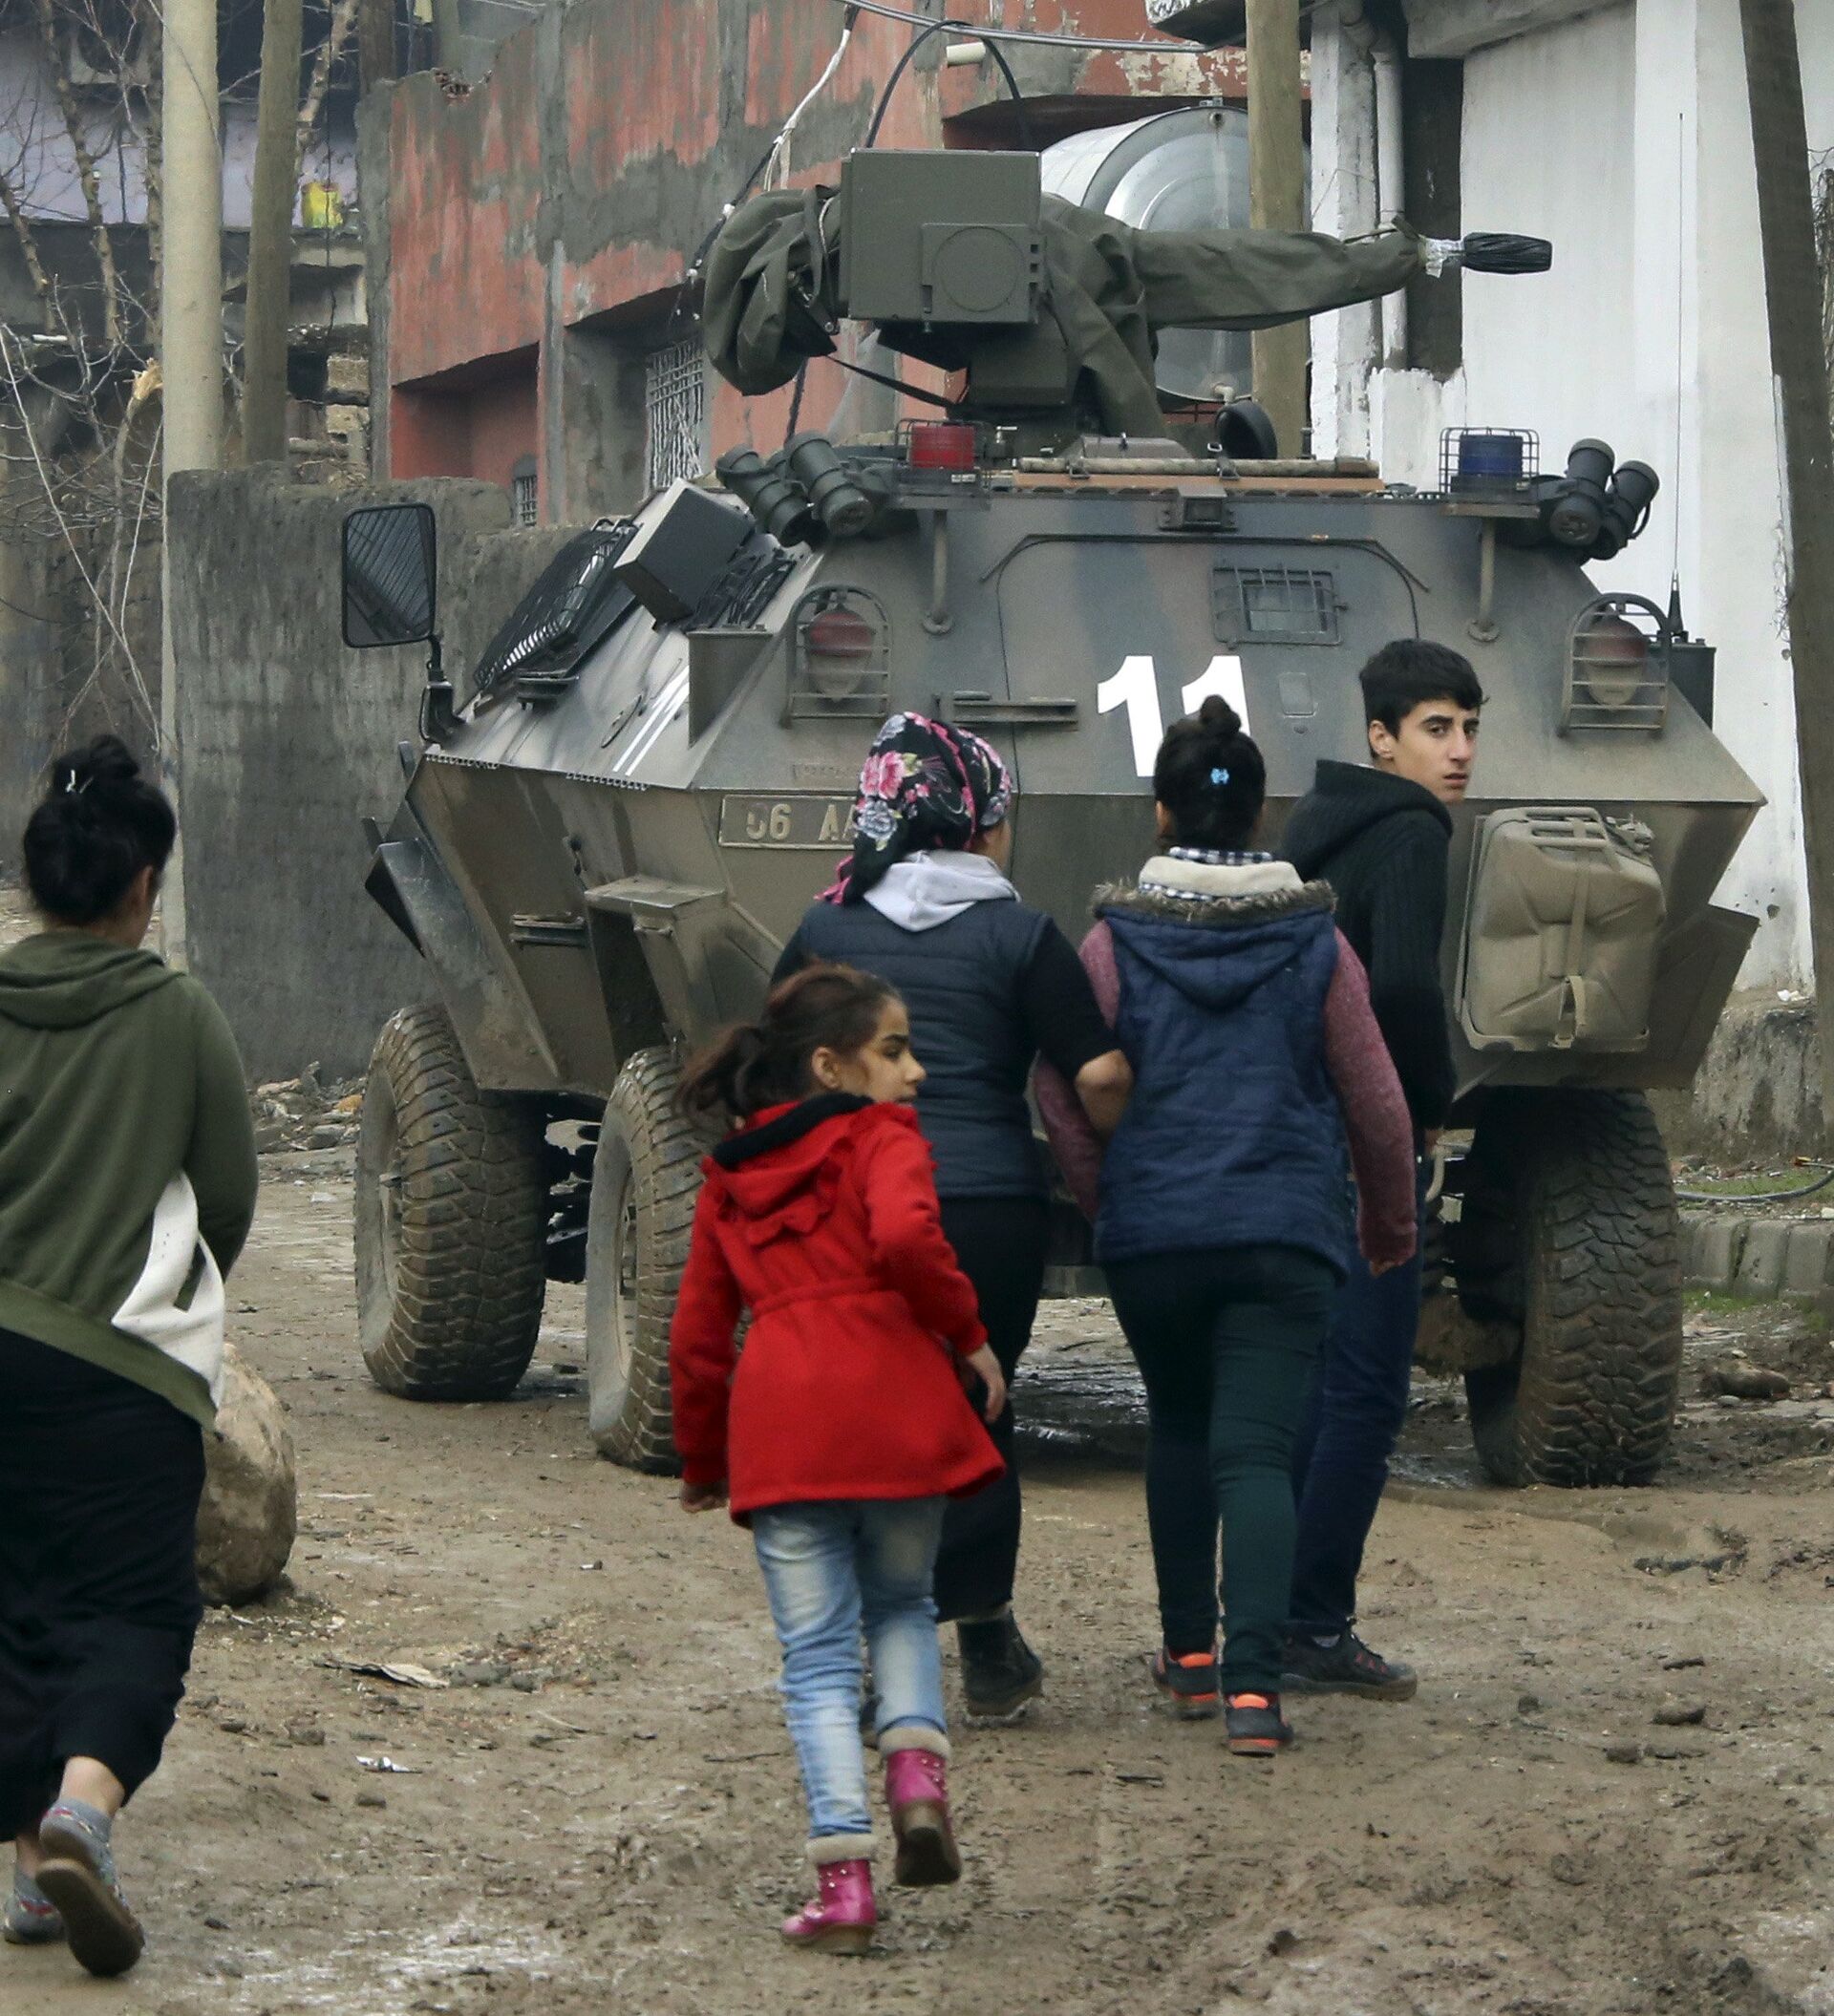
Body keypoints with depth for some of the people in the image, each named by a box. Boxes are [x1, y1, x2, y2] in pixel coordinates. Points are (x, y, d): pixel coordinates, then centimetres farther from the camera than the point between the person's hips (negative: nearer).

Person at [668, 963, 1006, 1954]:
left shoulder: (729, 1175, 22)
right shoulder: (882, 1138, 5)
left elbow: (698, 1334, 23)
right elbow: (904, 1236, -17)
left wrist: (702, 1461, 32)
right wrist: (968, 1333, -4)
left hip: (777, 1420, 3)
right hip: (895, 1400, -2)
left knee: (818, 1656, 6)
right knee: (901, 1604, 23)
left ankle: (844, 1878, -4)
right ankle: (917, 1767, -2)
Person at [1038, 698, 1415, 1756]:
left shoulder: (1118, 941, -1)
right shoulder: (1314, 944, 1)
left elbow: (1065, 1091, -3)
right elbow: (1377, 1103, 5)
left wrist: (1106, 1195, 13)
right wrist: (1392, 1222, 20)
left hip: (1152, 1233, 1)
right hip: (1286, 1234, -1)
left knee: (1180, 1429, 22)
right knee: (1256, 1451, -5)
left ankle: (1189, 1653, 28)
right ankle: (1254, 1680, -22)